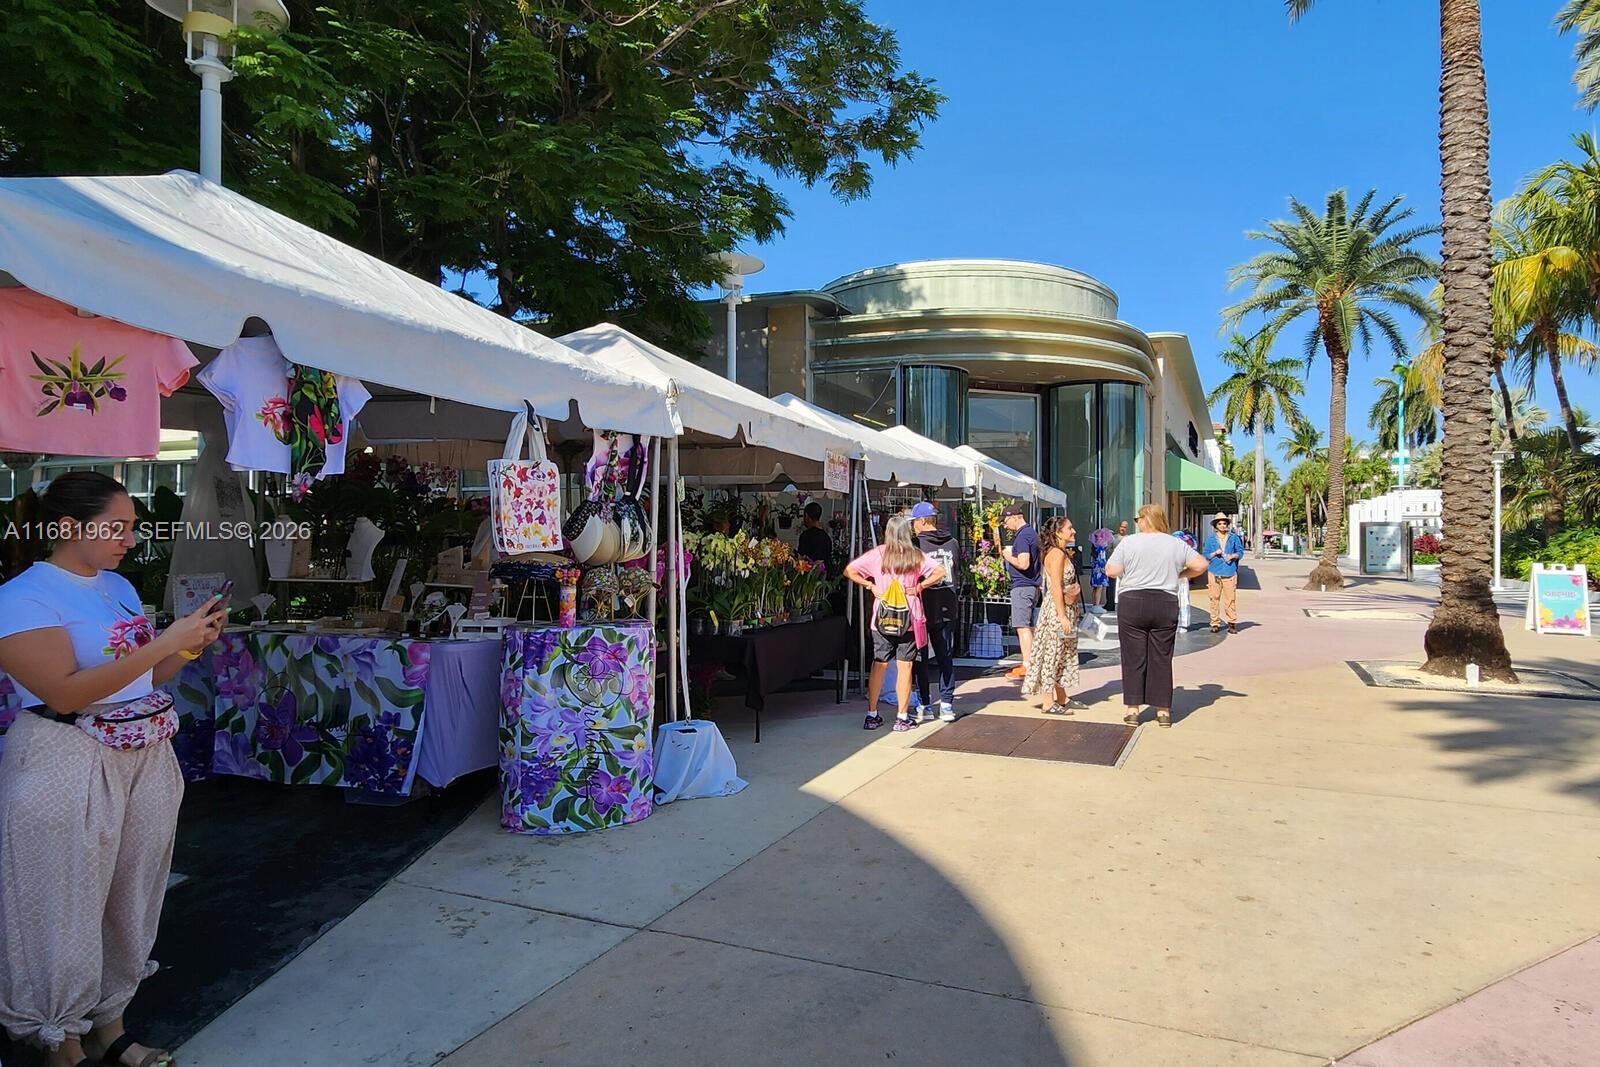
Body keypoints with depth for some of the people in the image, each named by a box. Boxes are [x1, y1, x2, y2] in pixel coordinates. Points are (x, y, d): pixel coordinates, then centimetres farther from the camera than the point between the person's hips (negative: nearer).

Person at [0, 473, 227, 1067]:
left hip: (146, 756, 7)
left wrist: (194, 645, -2)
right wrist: (166, 641, -24)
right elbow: (66, 692, -22)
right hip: (69, 765, -7)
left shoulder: (119, 587, 10)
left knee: (130, 900, 15)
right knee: (67, 911, 5)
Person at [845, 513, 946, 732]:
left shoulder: (878, 553, 0)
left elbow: (849, 570, -2)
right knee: (905, 667, 4)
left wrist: (870, 586, 2)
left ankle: (872, 715, 15)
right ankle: (902, 717, 8)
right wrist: (919, 586, -4)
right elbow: (940, 572, -8)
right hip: (909, 618, -1)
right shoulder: (916, 555, -2)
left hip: (882, 618, 1)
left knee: (879, 665, 10)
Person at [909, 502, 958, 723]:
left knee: (921, 659, 7)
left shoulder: (917, 544, -12)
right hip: (947, 607, 4)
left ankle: (925, 705, 10)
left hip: (924, 607, -4)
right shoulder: (952, 543, 3)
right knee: (946, 657, 10)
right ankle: (947, 705, 9)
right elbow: (955, 571, 12)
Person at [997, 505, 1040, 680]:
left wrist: (1007, 555, -10)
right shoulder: (1031, 532, 16)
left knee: (1022, 627, -8)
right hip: (1032, 585, 11)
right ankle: (1030, 661, 22)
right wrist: (1005, 549, 12)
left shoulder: (1022, 536, -16)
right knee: (1028, 626, 16)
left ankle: (1027, 666, -8)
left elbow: (1023, 563, -25)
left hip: (1022, 586, -11)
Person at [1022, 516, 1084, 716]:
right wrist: (1062, 616, -23)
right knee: (1052, 654, -5)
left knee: (1063, 655, 15)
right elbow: (1056, 588, -21)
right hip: (1057, 610, -10)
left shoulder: (1062, 553, 15)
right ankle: (1048, 702, -1)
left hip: (1065, 610, 10)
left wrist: (1071, 613, 20)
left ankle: (1062, 699, 23)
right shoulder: (1056, 554, -16)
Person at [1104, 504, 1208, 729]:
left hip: (1132, 603, -2)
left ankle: (1132, 709, 7)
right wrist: (1180, 575, 17)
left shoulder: (1128, 542, -2)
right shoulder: (1175, 544, 4)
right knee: (1161, 658, 8)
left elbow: (1111, 571, -4)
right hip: (1165, 605, 2)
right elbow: (1201, 565, 2)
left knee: (1133, 658, 4)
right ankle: (1163, 710, 13)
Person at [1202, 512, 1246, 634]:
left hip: (1230, 573, 0)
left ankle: (1232, 623, 4)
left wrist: (1233, 556, -9)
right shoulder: (1210, 538, 9)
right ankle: (1215, 623, 6)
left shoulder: (1234, 538, 10)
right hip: (1214, 572, 0)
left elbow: (1240, 552, 10)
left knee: (1230, 599, -4)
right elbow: (1205, 555, 9)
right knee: (1214, 598, -1)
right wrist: (1215, 553, -9)